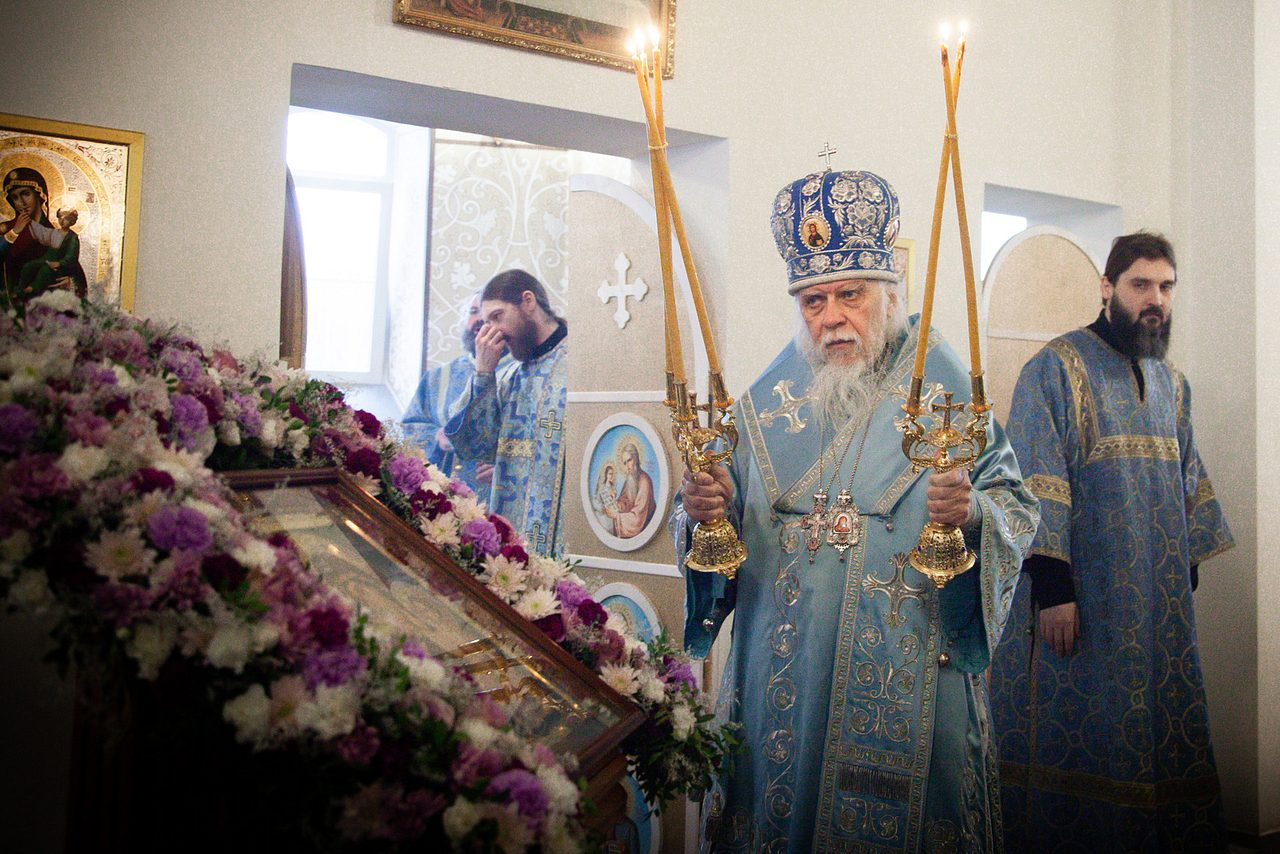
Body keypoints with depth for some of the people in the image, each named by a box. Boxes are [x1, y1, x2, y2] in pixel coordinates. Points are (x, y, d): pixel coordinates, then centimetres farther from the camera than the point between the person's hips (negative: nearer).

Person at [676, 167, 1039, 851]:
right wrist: (702, 512, -13)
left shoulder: (943, 391, -2)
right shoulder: (766, 402, 6)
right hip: (782, 671, 3)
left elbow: (1018, 507, -5)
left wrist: (973, 513, -25)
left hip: (906, 682, -2)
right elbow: (722, 524, 9)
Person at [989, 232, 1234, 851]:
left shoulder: (1171, 382, 14)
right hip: (1080, 594, -6)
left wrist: (1189, 572, 12)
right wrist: (1051, 585, -21)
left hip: (1161, 603, 7)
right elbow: (1036, 483, -15)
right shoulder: (1056, 368, -7)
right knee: (1077, 733, -1)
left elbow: (1188, 481, 19)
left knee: (1158, 729, 12)